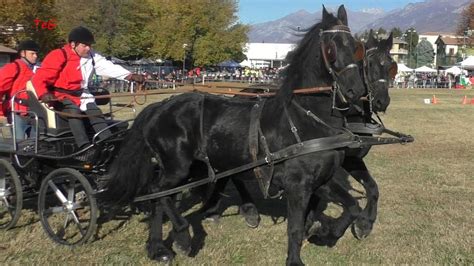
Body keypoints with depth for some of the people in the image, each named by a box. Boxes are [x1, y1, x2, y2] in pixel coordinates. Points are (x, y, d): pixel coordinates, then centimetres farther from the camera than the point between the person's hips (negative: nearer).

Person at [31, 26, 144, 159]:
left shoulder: (92, 56, 6)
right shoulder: (58, 56, -12)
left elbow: (109, 67, -5)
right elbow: (39, 78, -16)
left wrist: (131, 76, -20)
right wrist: (44, 94, -37)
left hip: (81, 96, 6)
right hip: (61, 96, -6)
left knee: (96, 114, -17)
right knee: (74, 112, -32)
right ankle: (86, 148, -43)